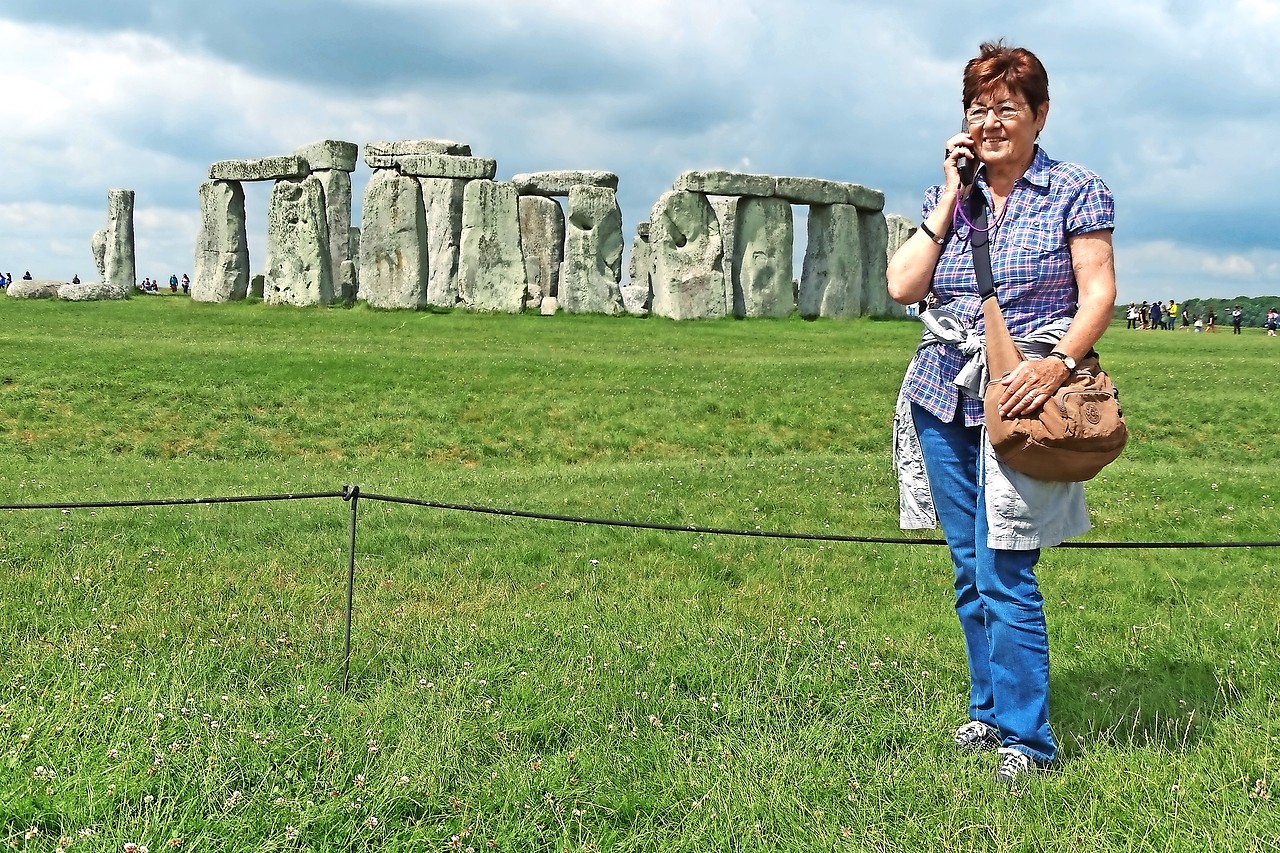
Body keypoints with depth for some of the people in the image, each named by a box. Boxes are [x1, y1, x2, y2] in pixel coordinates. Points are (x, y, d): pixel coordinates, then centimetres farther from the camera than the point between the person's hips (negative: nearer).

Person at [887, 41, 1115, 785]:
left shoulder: (1077, 192, 1)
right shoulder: (948, 195, 12)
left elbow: (1099, 293, -5)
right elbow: (903, 286, 2)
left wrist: (1059, 362, -21)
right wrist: (951, 199, -2)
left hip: (1021, 400, -5)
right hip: (944, 399, 5)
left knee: (1005, 577, -9)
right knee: (970, 571, 10)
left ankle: (1027, 739, 1)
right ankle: (989, 709, 25)